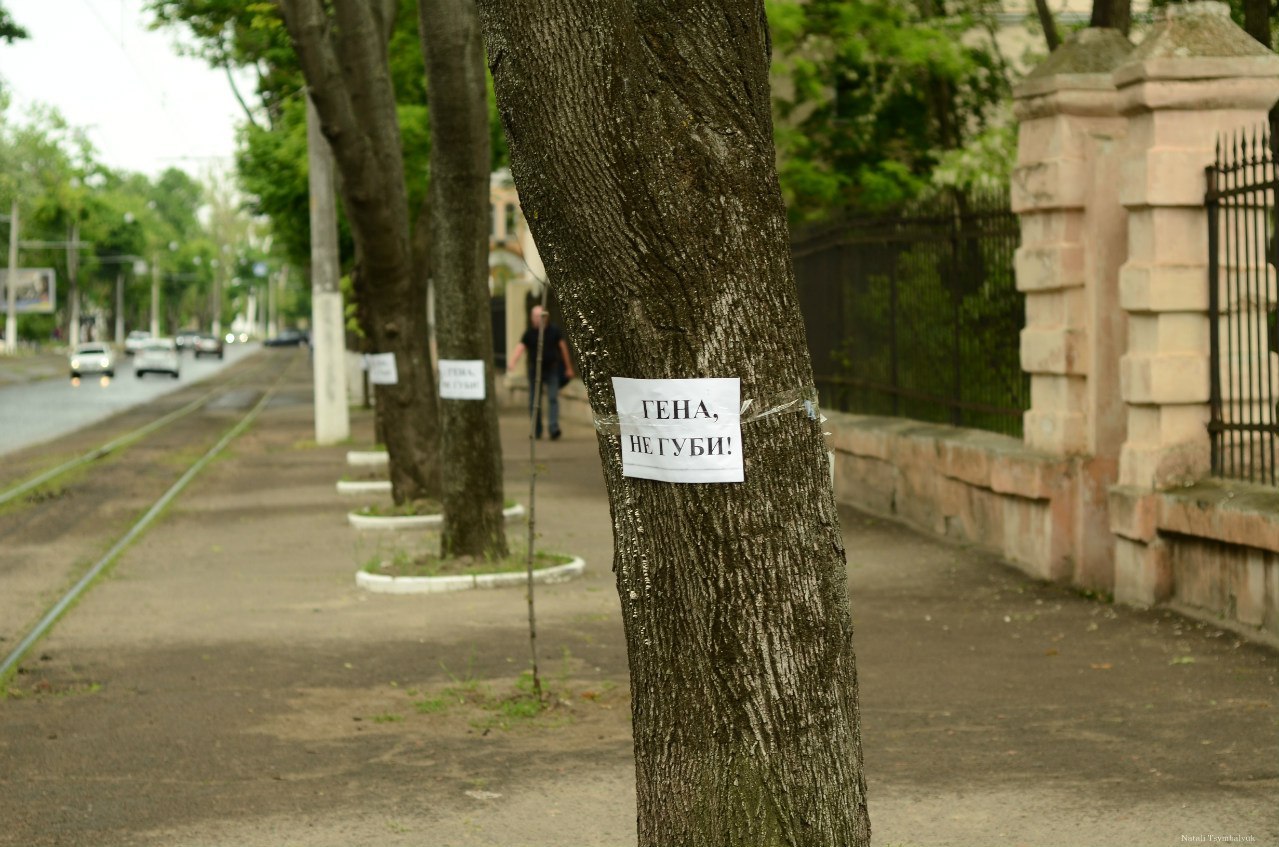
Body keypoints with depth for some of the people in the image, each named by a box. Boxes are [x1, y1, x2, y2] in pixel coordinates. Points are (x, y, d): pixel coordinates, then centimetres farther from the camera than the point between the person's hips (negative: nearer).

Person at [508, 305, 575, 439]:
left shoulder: (554, 330, 0)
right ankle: (536, 431, 15)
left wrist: (568, 367, 10)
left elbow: (563, 348, 7)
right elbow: (520, 348, -14)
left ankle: (554, 428, -21)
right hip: (535, 371, 1)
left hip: (551, 369, -1)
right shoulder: (529, 333, -2)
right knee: (534, 402, 5)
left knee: (553, 398, -13)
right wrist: (512, 362, -33)